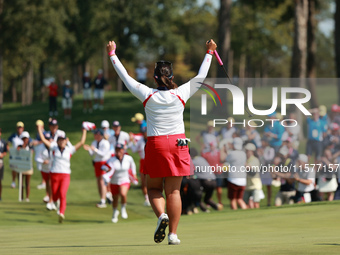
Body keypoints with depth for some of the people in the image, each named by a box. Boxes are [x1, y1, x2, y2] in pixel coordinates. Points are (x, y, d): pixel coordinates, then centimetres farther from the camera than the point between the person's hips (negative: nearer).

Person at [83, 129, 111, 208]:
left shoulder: (105, 143, -11)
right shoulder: (94, 143, 10)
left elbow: (103, 154, -18)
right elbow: (92, 154, 6)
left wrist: (95, 149, -27)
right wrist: (89, 149, -13)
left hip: (104, 162, -8)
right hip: (97, 163, 8)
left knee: (102, 181, -14)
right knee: (98, 181, 8)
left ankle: (103, 202, -15)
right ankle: (102, 200, 15)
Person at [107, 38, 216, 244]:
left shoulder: (147, 95, -6)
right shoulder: (181, 94, -4)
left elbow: (125, 77, 4)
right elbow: (201, 77, 9)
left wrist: (112, 54, 15)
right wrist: (209, 53, 21)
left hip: (155, 145, -1)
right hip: (178, 144, 1)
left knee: (153, 188, 14)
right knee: (174, 191, 4)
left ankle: (161, 215, -14)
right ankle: (173, 233, 0)